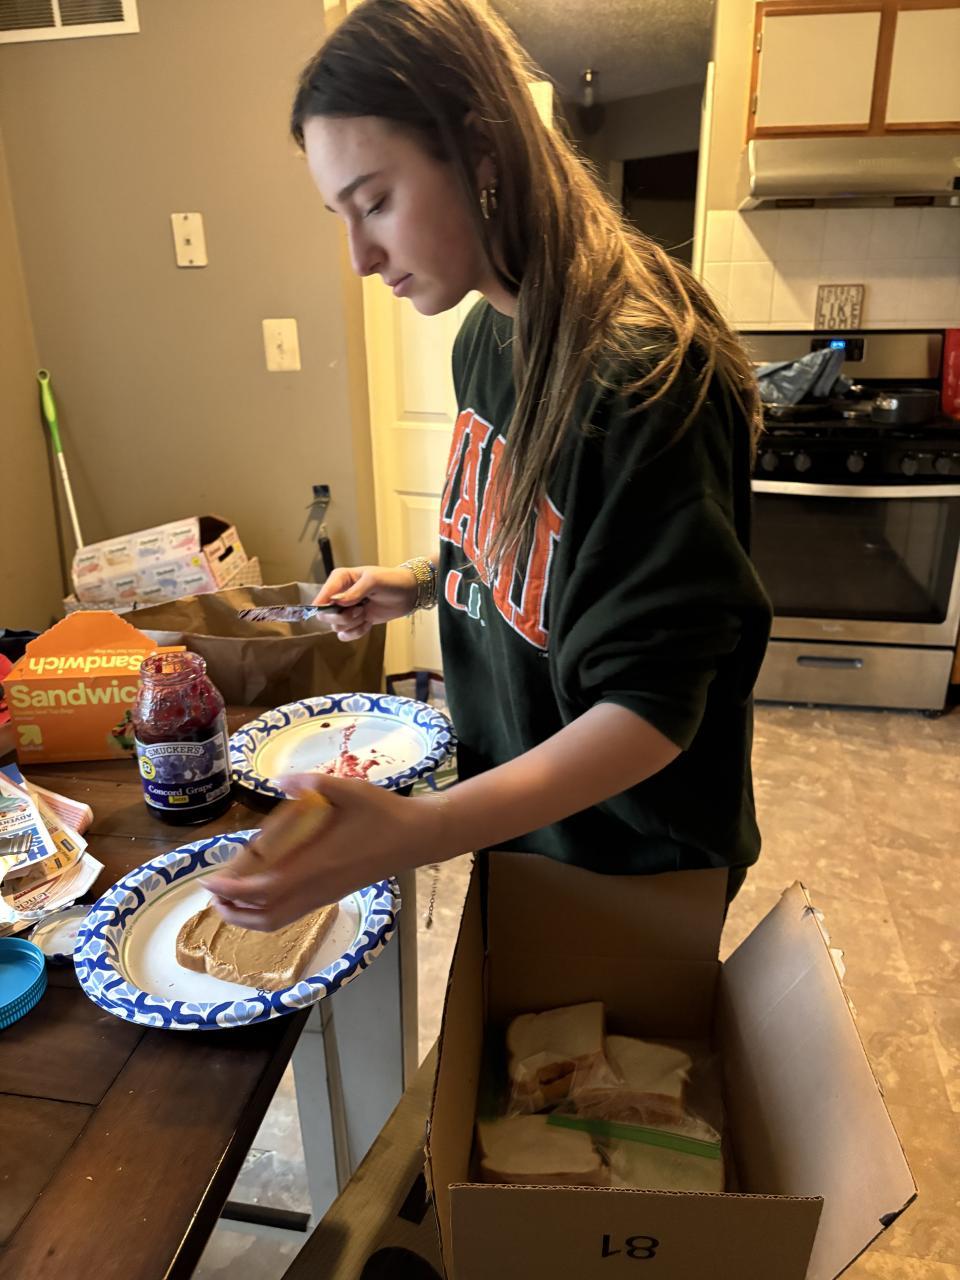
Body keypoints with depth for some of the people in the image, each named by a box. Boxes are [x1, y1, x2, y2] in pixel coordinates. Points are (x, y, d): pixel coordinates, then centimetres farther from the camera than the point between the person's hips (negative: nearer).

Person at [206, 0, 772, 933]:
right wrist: (420, 582, -4)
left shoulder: (641, 372, -29)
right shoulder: (486, 335, -3)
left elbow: (653, 709, -29)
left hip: (632, 857, -7)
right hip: (512, 806, 7)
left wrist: (417, 833, -39)